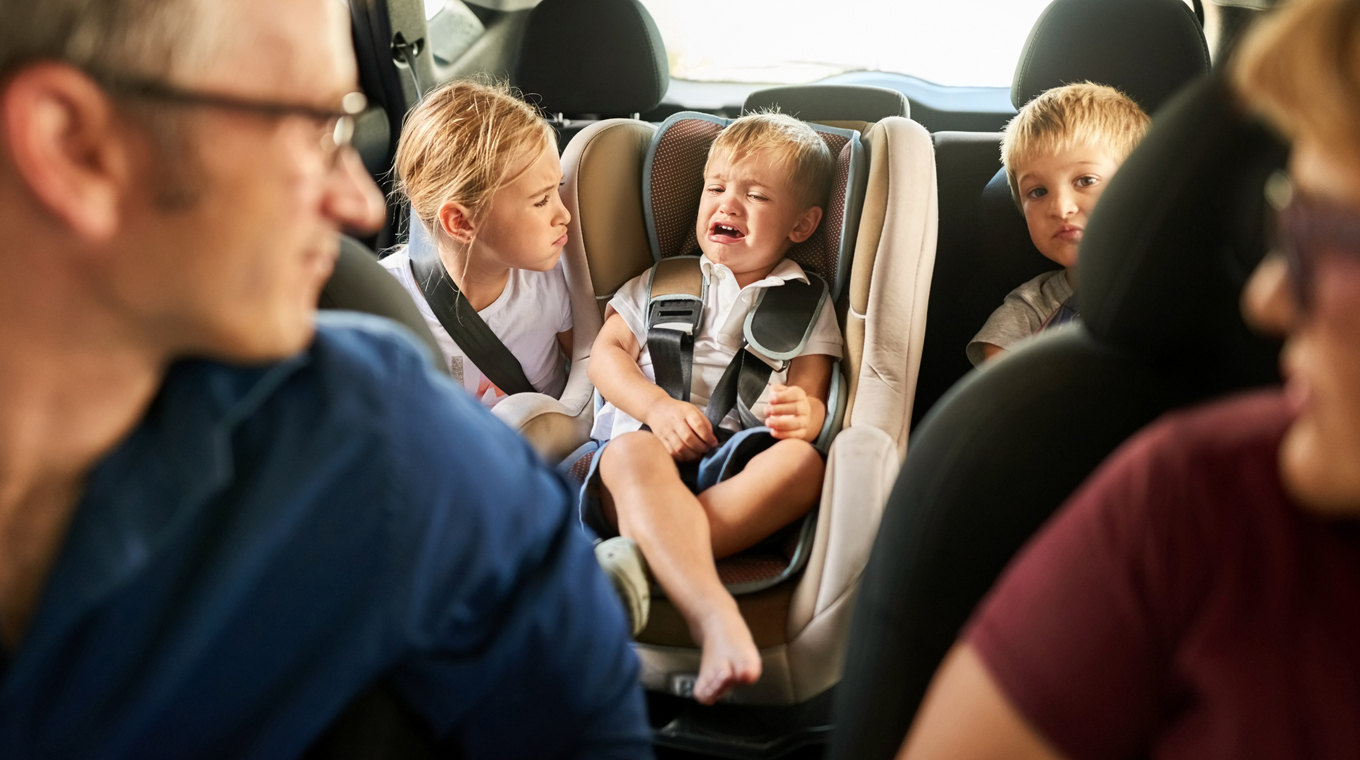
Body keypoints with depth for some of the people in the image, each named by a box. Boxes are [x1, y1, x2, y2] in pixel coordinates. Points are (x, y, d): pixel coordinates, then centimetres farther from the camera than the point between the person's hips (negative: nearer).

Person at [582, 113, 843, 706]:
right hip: (649, 440, 0)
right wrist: (659, 407, -8)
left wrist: (803, 413, -17)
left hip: (738, 461, 1)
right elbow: (606, 354, 13)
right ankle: (715, 617, -57)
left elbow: (812, 395, 11)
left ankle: (642, 561, -46)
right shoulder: (661, 283, 25)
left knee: (801, 462, -34)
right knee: (631, 452, -38)